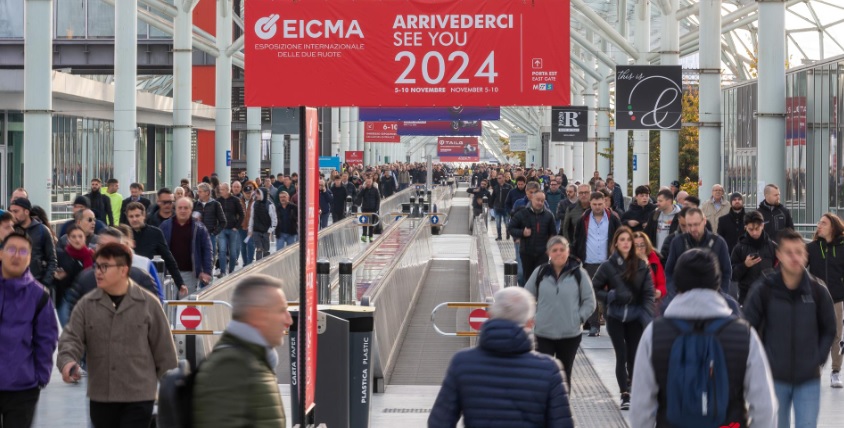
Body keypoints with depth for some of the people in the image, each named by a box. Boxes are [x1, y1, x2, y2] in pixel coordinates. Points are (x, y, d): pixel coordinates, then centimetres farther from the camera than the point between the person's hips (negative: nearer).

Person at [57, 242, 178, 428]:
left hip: (139, 396, -3)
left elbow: (163, 348, 0)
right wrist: (67, 362, -25)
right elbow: (71, 338, -3)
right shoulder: (87, 304, 1)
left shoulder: (148, 303, -5)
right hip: (100, 396, 3)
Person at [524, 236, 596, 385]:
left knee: (564, 375, 13)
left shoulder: (578, 273, -5)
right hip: (543, 334, 0)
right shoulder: (540, 273, -1)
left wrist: (579, 319, -7)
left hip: (571, 335, 0)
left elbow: (589, 302, 2)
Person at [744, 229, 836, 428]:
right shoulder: (764, 290, -9)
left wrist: (818, 360, 0)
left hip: (809, 379, 1)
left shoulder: (817, 290, -4)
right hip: (775, 377, -1)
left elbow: (829, 330, 8)